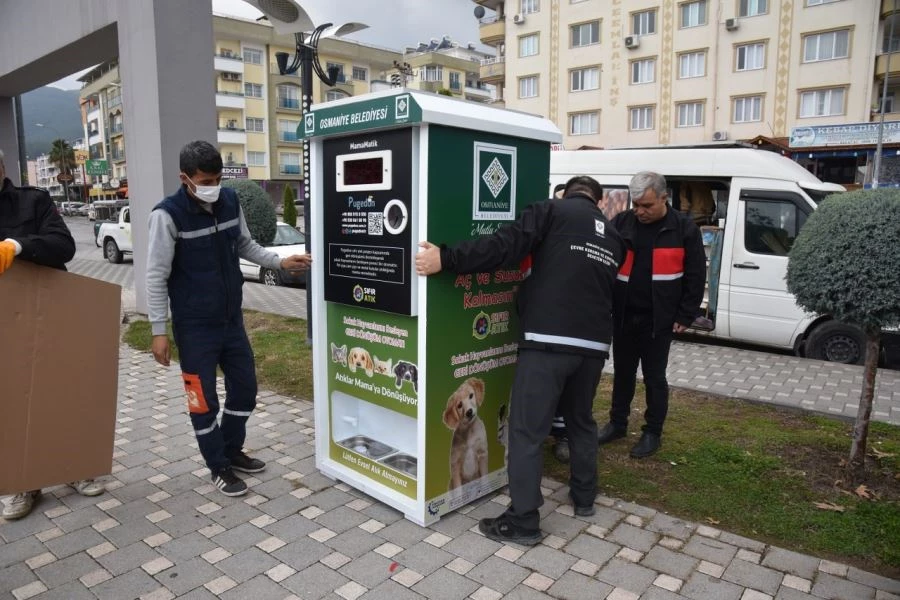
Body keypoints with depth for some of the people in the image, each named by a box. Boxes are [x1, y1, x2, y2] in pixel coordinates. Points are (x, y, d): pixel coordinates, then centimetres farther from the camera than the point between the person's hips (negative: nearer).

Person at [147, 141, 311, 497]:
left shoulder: (230, 202, -1)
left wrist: (281, 263, 2)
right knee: (204, 399, 5)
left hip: (232, 319, 6)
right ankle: (219, 468, 24)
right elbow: (157, 276, -13)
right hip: (194, 327, -6)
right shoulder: (167, 215, -17)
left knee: (245, 387, 15)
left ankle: (232, 451, 36)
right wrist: (159, 330, -14)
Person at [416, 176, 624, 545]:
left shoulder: (552, 211, 2)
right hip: (594, 344, 7)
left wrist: (445, 259, -11)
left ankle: (523, 521, 5)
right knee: (581, 420, 25)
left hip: (548, 340, -7)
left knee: (527, 430, 0)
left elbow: (503, 247, -11)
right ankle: (584, 497, 38)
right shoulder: (613, 237, 21)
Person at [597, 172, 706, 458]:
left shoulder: (684, 228, -5)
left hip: (658, 319, -3)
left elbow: (696, 277, -2)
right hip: (624, 315, 3)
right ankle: (617, 423, 31)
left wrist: (685, 316, -5)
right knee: (622, 372, 15)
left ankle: (653, 432, 22)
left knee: (654, 376, 7)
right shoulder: (621, 223, 1)